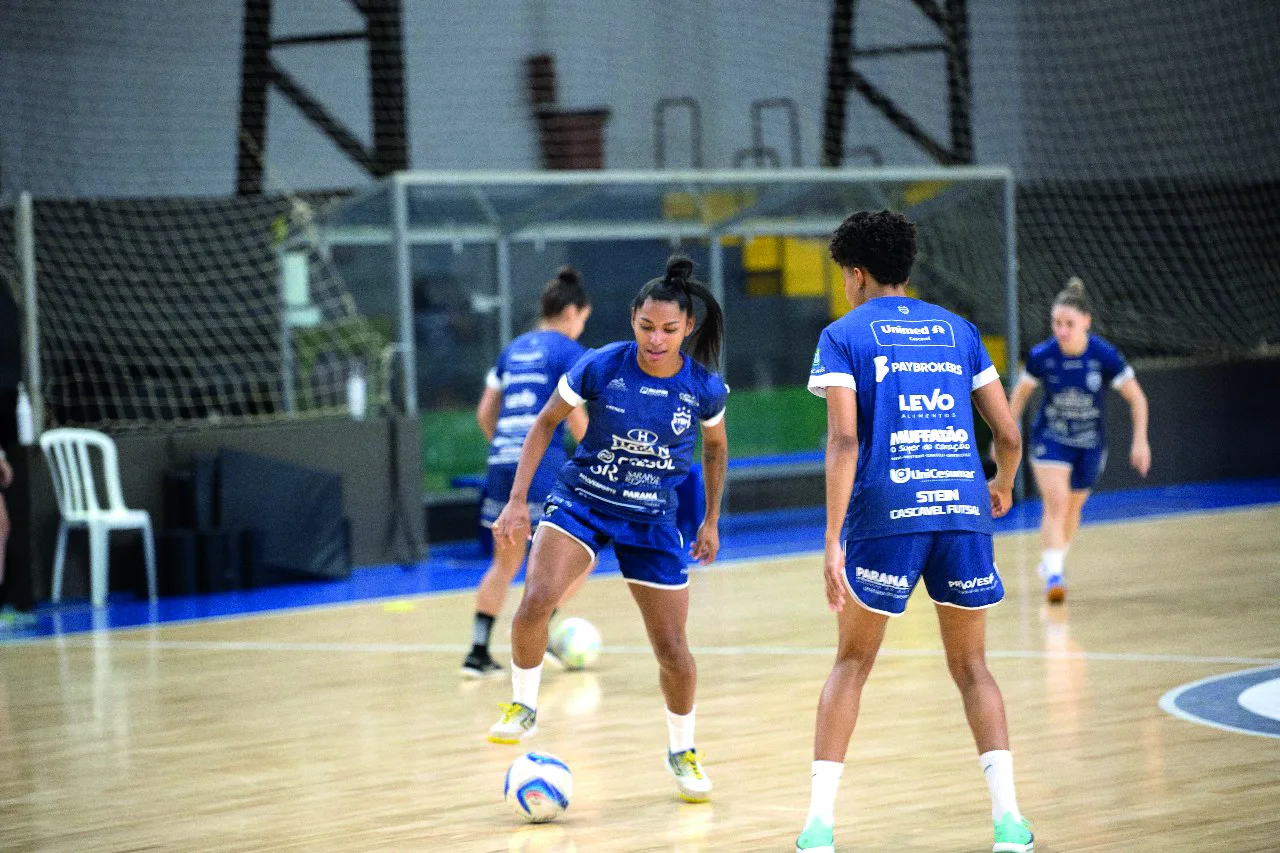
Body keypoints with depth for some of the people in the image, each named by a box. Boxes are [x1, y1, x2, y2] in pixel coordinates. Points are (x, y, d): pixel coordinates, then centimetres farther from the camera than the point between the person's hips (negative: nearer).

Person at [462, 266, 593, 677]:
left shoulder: (513, 350, 17)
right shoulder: (569, 352, -2)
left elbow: (485, 414, 17)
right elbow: (577, 419, -9)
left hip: (501, 462, 7)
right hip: (543, 464, -7)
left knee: (506, 562, 17)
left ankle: (478, 652, 12)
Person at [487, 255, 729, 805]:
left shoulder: (704, 388, -11)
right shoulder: (600, 367, -16)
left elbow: (715, 448, 11)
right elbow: (546, 422, -2)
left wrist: (711, 521, 15)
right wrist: (517, 501, -5)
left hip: (652, 520, 1)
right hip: (581, 501, -1)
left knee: (672, 649, 2)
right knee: (536, 600, -27)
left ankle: (682, 751, 28)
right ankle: (523, 707, -3)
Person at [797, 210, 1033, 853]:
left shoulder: (843, 335, 7)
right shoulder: (957, 330, 17)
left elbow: (843, 441, -7)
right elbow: (1009, 435, 14)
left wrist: (832, 542, -11)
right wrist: (1003, 486, 36)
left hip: (884, 511, -2)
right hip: (962, 509, 2)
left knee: (852, 663, 13)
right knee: (970, 666, 15)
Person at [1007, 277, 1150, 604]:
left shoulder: (1105, 356, -20)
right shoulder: (1041, 355, -17)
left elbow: (1136, 398, -9)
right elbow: (1021, 393, 2)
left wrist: (1140, 441, -17)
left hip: (1089, 444, 1)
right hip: (1049, 439, -1)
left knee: (1073, 506, 15)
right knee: (1056, 502, -19)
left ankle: (1053, 562, 39)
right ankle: (1053, 576, -23)